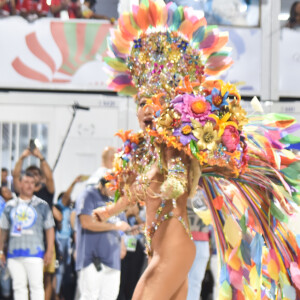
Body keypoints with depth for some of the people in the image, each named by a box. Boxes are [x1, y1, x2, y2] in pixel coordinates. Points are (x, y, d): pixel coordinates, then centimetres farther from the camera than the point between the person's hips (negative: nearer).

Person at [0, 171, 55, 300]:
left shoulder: (42, 205, 6)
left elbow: (49, 229, 6)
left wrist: (49, 251, -3)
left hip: (34, 253, -3)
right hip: (14, 254, 3)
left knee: (36, 285, -7)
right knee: (18, 286, 5)